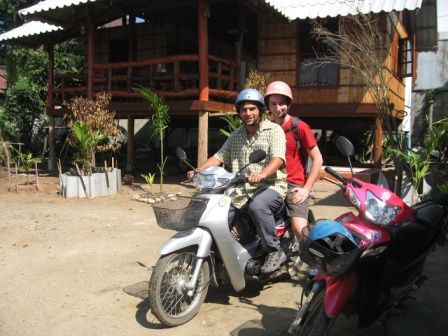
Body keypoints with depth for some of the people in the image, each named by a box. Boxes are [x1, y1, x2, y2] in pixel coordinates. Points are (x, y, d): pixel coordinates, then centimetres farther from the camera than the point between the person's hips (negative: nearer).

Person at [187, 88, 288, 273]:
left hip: (271, 186, -5)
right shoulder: (236, 134, 16)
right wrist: (198, 170, -7)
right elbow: (220, 156, 10)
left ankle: (275, 251, -19)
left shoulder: (274, 130, -3)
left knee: (257, 206, -37)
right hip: (242, 190, 6)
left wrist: (262, 174, -39)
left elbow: (278, 158, -18)